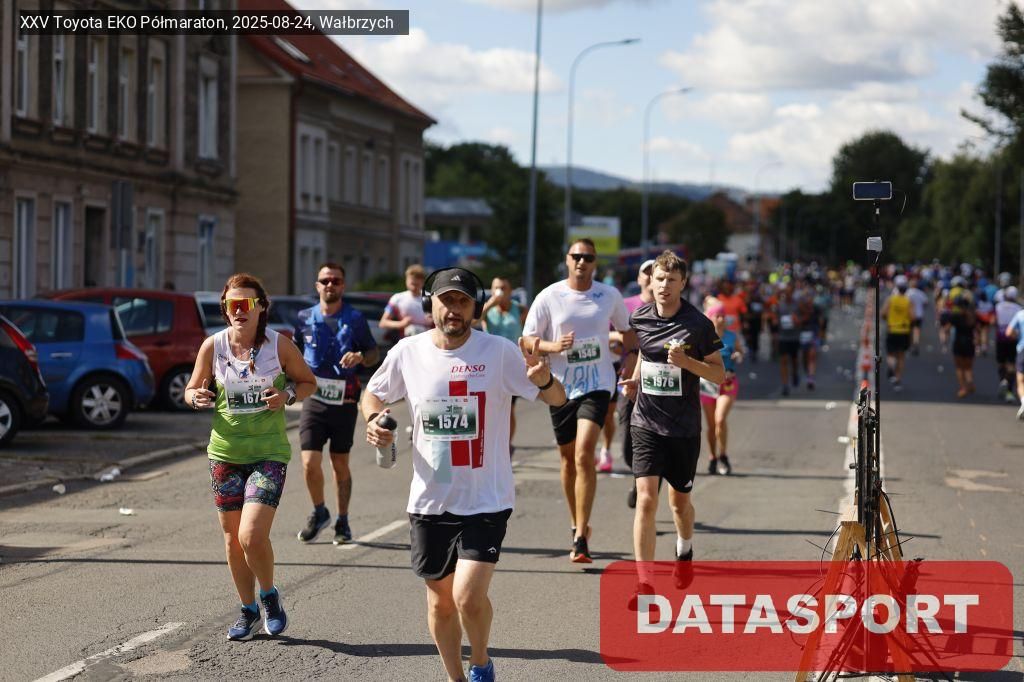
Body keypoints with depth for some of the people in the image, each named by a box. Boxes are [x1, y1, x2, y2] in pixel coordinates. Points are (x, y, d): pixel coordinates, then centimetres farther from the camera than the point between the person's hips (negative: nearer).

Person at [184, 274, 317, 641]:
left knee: (252, 536, -15)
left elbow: (308, 382, 7)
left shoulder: (279, 344, -7)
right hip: (225, 454, 3)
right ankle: (248, 610, 28)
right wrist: (196, 397, -14)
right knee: (233, 539, 10)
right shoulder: (213, 345, -3)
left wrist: (288, 395, -14)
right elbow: (192, 389, 9)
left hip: (269, 453, -3)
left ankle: (270, 595, 14)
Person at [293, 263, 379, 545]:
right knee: (310, 463, -9)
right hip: (314, 399, 1)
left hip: (344, 402, -1)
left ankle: (342, 522, 22)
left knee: (340, 465, 8)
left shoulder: (355, 319, 0)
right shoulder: (305, 318, 5)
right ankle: (319, 512, 16)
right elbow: (295, 353, 20)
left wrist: (361, 357, -15)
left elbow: (374, 353, 7)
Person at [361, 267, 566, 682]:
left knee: (469, 598, -16)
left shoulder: (500, 352, -10)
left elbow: (557, 400, -8)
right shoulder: (408, 352, -1)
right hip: (429, 502, 3)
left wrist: (543, 379, -31)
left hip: (486, 502, -3)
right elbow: (374, 393, 17)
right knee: (440, 601, 12)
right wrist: (373, 420, -5)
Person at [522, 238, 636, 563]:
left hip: (597, 384, -1)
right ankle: (577, 524, 32)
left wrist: (630, 358, 3)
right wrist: (553, 346, -18)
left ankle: (581, 537, -17)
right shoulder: (548, 297, -1)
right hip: (560, 386, 1)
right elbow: (528, 340, 1)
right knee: (568, 458, 11)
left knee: (584, 454, -17)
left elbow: (627, 329, 19)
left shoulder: (610, 295, 3)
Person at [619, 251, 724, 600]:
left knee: (680, 501, 14)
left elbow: (720, 374, -4)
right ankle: (644, 584, -15)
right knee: (646, 498, -13)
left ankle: (684, 551, 48)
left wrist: (687, 362, -20)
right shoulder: (639, 318, 1)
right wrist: (634, 381, 6)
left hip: (684, 427, -1)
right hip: (646, 423, 1)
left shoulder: (698, 324, -9)